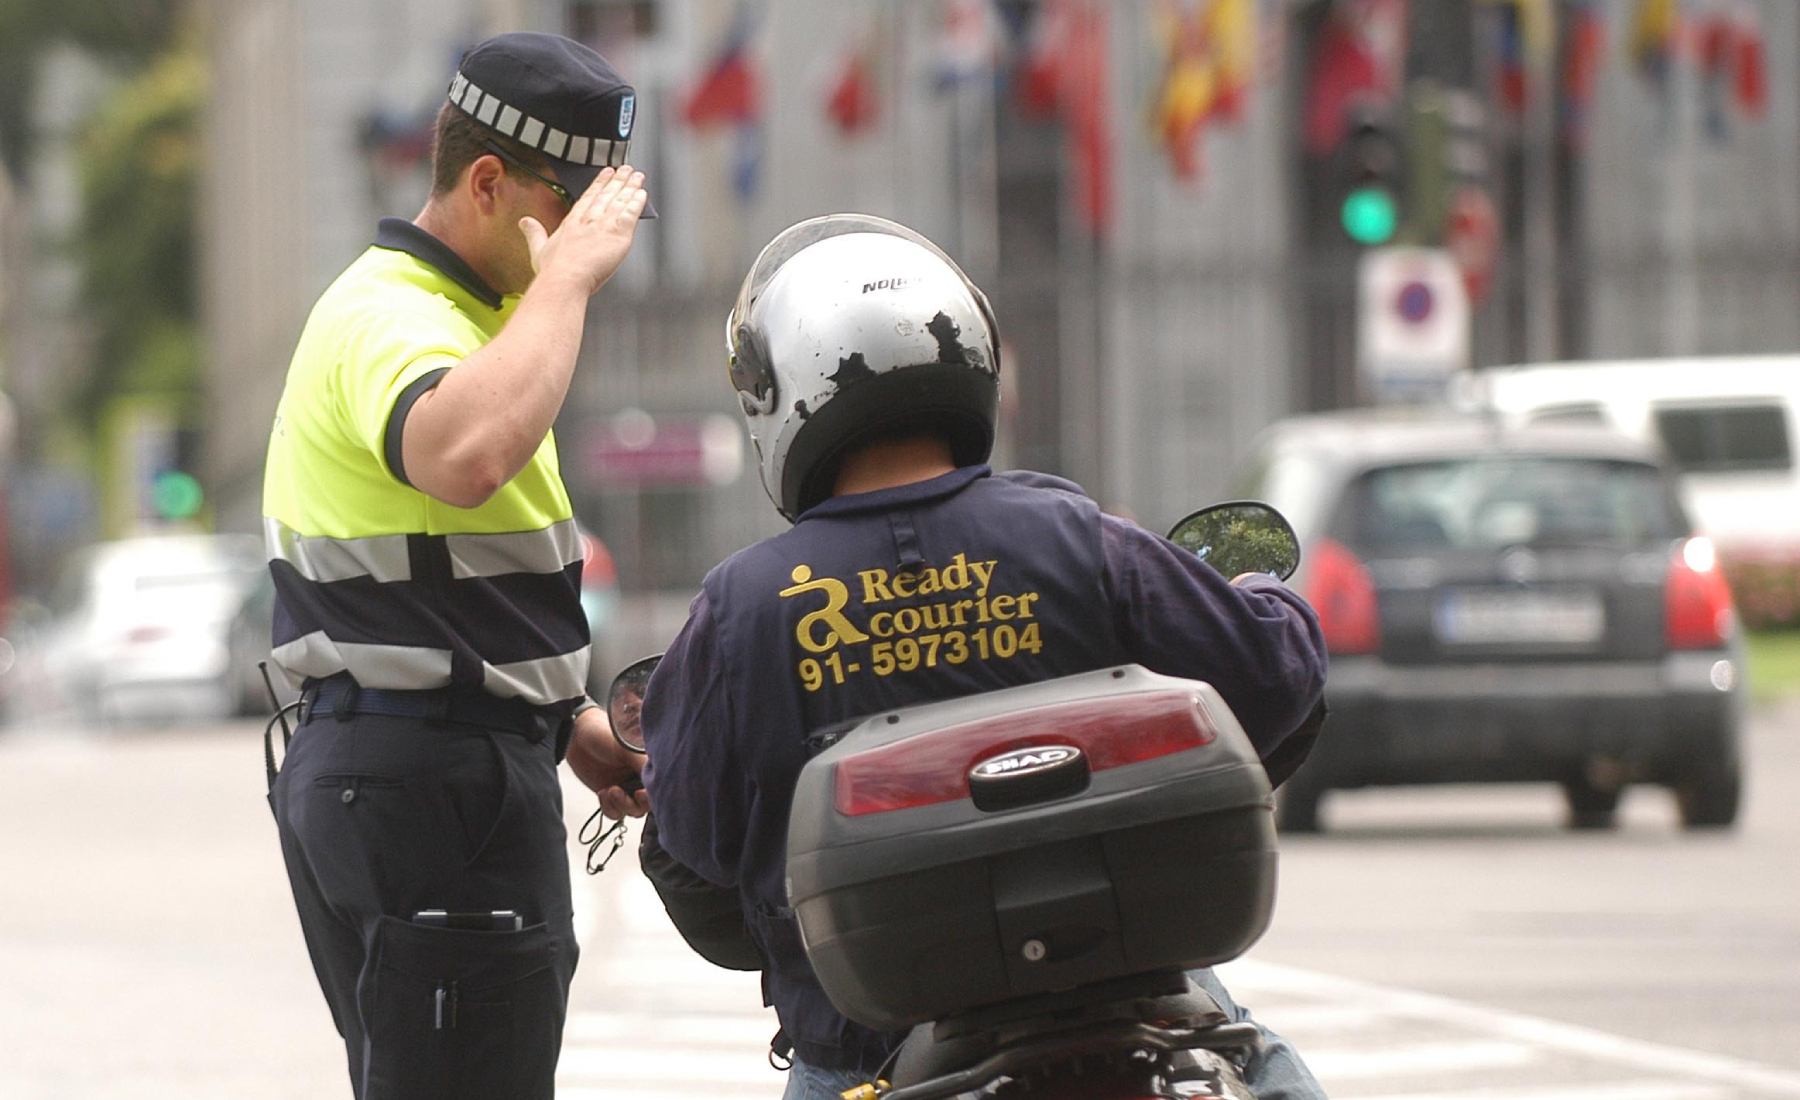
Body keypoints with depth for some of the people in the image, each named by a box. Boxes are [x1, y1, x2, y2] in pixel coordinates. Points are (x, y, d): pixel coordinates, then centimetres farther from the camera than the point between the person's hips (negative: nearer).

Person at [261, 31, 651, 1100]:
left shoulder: (455, 311, 20)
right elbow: (464, 461, -39)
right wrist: (567, 275, -28)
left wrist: (565, 718, 20)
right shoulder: (390, 318, -15)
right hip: (431, 780, -11)